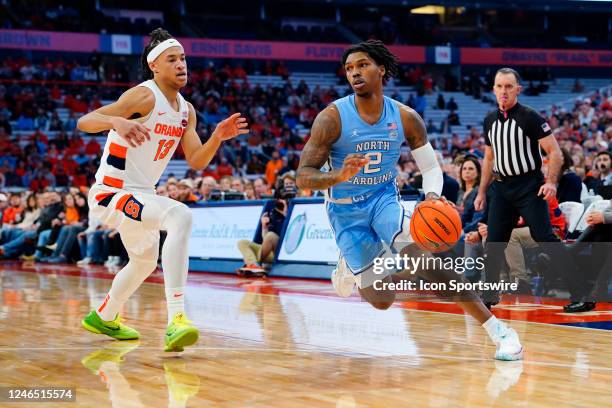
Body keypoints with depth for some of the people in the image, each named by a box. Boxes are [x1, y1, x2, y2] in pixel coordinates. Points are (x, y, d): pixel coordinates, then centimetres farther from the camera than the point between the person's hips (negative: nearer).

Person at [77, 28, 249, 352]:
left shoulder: (186, 110, 9)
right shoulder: (144, 96, -17)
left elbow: (196, 161, 8)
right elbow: (84, 122, -25)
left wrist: (218, 137, -10)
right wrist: (117, 121, -45)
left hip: (139, 195, 10)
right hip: (111, 193, -10)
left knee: (145, 261, 30)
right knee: (180, 216, -34)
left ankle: (104, 317, 55)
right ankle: (176, 320, -41)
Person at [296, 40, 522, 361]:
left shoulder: (405, 118, -8)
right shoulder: (332, 118, -17)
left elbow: (430, 166, 2)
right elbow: (303, 177, -18)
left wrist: (432, 196, -21)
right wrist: (339, 176, -39)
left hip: (384, 199, 1)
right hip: (346, 211, -1)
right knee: (382, 300, -5)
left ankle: (497, 330, -24)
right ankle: (350, 269, 34)